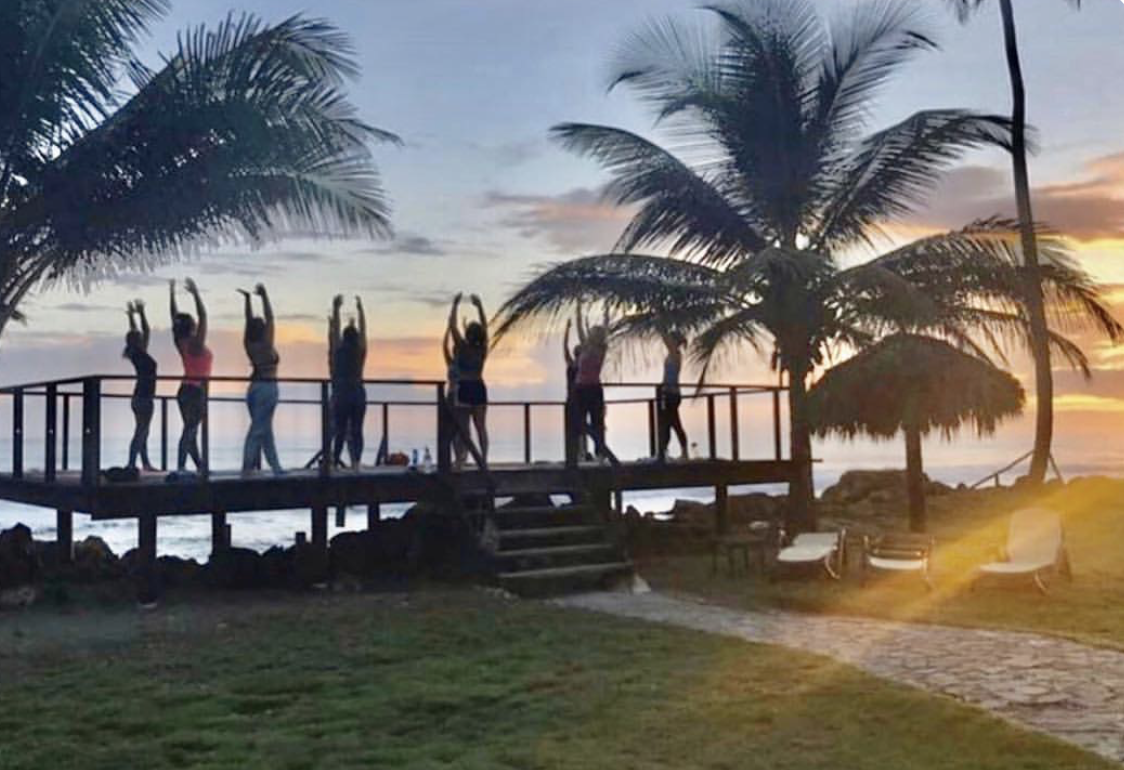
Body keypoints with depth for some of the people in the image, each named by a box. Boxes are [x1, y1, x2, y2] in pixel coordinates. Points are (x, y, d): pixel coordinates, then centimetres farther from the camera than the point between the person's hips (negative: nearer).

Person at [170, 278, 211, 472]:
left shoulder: (181, 343, 5)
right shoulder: (196, 344, -14)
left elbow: (175, 317, 12)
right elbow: (203, 316, -19)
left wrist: (172, 293, 16)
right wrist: (195, 294, -18)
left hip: (186, 389, 8)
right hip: (197, 390, -8)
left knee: (191, 430, 13)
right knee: (190, 430, -12)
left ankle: (199, 465, 21)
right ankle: (181, 466, -18)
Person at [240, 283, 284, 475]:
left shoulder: (249, 344, 2)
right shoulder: (266, 345, -12)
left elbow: (249, 320, 10)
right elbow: (270, 317, -12)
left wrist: (247, 299, 12)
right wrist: (264, 296, -10)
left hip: (254, 387, 7)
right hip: (268, 387, -7)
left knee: (265, 430, 11)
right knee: (258, 430, -7)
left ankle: (275, 466, 14)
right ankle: (248, 466, -11)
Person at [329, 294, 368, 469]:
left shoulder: (338, 351, -3)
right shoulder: (361, 352, 1)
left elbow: (335, 330, 1)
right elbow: (363, 329, 9)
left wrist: (336, 309, 6)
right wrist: (360, 309, 15)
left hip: (341, 395, -1)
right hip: (358, 394, 1)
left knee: (340, 431, 2)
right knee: (356, 431, 3)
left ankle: (335, 461, -1)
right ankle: (356, 462, -6)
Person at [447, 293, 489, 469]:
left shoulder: (462, 347, -10)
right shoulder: (483, 349, 1)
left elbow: (452, 325, -5)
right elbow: (484, 326, 13)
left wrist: (455, 304, 3)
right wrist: (479, 306, 19)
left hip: (464, 389, -4)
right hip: (479, 389, 4)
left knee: (462, 428, -4)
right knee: (481, 427, 6)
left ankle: (460, 460, -10)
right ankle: (484, 459, 3)